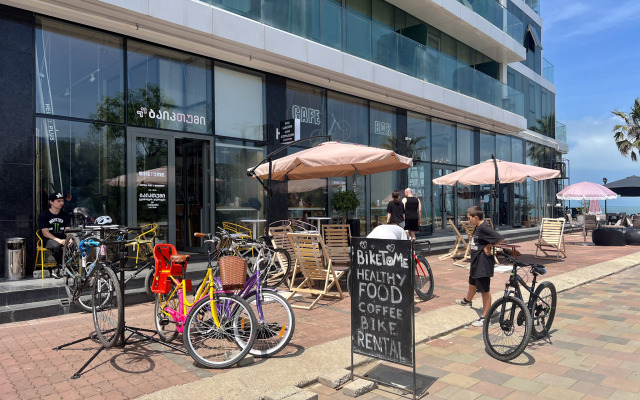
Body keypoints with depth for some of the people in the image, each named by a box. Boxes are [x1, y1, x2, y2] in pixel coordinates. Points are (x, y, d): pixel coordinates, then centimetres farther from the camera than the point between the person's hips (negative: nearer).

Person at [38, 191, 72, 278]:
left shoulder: (65, 215, 13)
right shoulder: (43, 215, 0)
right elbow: (45, 233, -9)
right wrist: (58, 240, -25)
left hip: (62, 239, 4)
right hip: (49, 240, -4)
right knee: (56, 245, -39)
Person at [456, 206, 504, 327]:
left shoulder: (484, 228, -24)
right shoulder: (478, 227, 7)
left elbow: (501, 239, -32)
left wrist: (488, 247, -19)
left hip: (483, 263, -11)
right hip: (476, 262, 11)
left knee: (485, 291, -2)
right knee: (472, 283, 32)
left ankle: (485, 318, 6)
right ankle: (467, 300, 57)